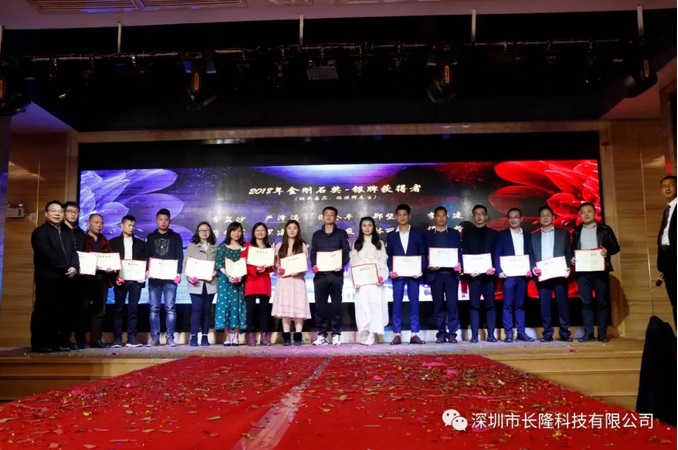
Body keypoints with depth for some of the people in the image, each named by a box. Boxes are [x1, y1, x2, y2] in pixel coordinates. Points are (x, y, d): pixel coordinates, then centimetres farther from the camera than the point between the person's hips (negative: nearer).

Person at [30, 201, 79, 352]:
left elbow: (73, 251, 11)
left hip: (65, 278, 6)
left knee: (62, 312, 5)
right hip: (48, 278, -6)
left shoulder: (67, 232, 18)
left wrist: (74, 267, -9)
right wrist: (65, 269, -15)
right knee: (43, 312, -4)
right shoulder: (40, 232, -3)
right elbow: (48, 255, -14)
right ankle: (40, 344, 1)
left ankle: (57, 343, 10)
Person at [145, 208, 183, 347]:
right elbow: (146, 256, 9)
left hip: (170, 277, -1)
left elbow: (180, 256, 4)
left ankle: (170, 337, 0)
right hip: (154, 278, 2)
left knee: (170, 308, -3)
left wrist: (178, 273, -8)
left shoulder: (176, 237, 9)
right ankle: (155, 337, 5)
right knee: (154, 308, 1)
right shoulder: (151, 237, 13)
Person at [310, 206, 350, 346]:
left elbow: (346, 252, 3)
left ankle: (336, 334, 6)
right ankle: (321, 334, 7)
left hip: (336, 274, -2)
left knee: (336, 304, 0)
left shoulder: (341, 234, 9)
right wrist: (314, 265, -8)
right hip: (320, 275, 2)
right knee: (320, 305, 1)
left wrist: (341, 265, -15)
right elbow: (313, 253, 11)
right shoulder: (317, 235, 15)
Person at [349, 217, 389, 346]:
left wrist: (382, 277, -11)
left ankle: (373, 334, -12)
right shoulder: (356, 244, 14)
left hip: (375, 279, -2)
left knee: (375, 303, -10)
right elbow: (353, 262, 8)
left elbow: (383, 261, 3)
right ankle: (372, 333, 2)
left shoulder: (379, 243, 10)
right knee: (363, 304, -4)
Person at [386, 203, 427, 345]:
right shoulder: (391, 235, 11)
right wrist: (391, 270, -7)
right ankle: (397, 334, 2)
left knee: (414, 303, 1)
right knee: (397, 304, -2)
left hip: (414, 273, 0)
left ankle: (414, 334, 6)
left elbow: (423, 253, 5)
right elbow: (389, 256, 9)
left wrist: (421, 270, -9)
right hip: (398, 274, 0)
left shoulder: (417, 233, 8)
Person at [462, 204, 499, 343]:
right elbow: (464, 253, 3)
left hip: (489, 274, 1)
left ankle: (491, 334, 6)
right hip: (473, 273, -1)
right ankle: (474, 335, 1)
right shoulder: (467, 233, 10)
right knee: (474, 305, 0)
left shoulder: (493, 233, 12)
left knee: (490, 304, 2)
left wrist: (494, 268, -11)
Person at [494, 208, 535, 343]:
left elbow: (531, 255, 10)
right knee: (508, 304, -2)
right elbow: (497, 255, 0)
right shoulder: (502, 235, 5)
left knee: (520, 304, 6)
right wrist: (500, 271, -12)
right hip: (508, 274, -3)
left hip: (523, 274, 3)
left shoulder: (527, 236, 14)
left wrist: (530, 269, -7)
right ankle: (508, 333, 1)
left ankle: (521, 332, 10)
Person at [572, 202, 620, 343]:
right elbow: (573, 249, 14)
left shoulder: (605, 229, 5)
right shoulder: (577, 231, 12)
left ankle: (602, 333, 7)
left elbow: (616, 247, 3)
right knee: (586, 302, 2)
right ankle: (588, 333, 5)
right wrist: (572, 259, -5)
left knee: (602, 302, 1)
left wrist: (607, 251, -18)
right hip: (582, 271, 2)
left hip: (600, 271, -2)